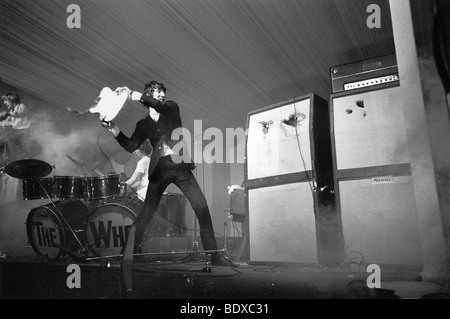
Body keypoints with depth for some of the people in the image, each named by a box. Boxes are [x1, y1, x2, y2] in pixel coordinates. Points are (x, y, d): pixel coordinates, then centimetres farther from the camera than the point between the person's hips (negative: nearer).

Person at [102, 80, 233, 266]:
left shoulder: (172, 108, 13)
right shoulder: (143, 124, 14)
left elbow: (161, 106, -10)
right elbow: (130, 146, 2)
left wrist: (134, 95, -16)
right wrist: (112, 127, -8)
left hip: (180, 167, 0)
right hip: (159, 169, 0)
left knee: (202, 207, -9)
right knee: (147, 212, -4)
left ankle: (214, 254, -2)